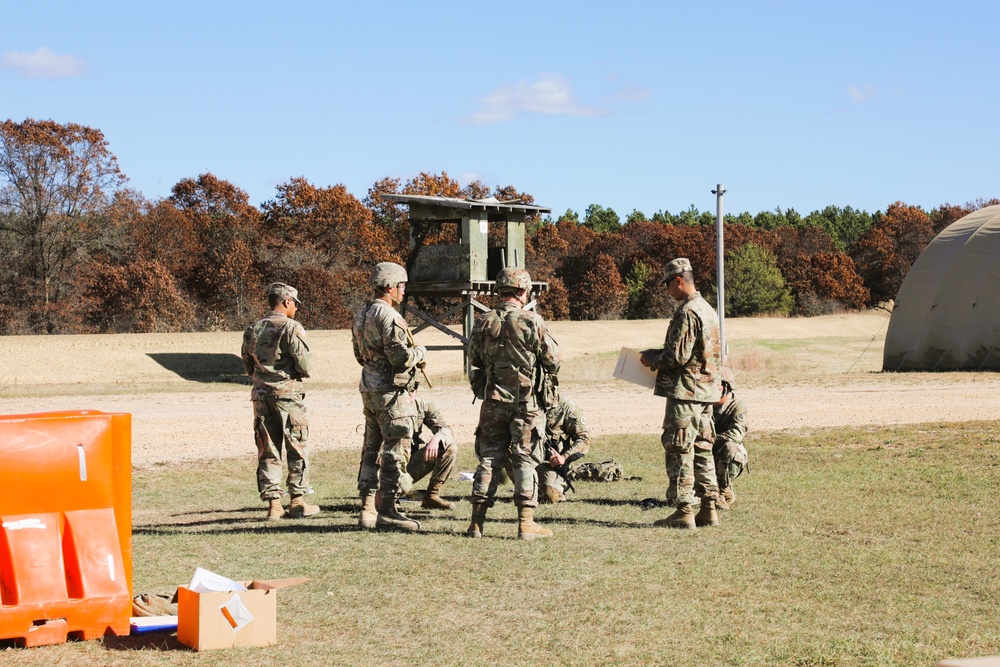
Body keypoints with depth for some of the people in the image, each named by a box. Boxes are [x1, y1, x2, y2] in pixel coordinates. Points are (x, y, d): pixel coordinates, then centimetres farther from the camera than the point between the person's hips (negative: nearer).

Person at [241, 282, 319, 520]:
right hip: (288, 395, -5)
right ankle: (297, 501, 6)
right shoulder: (291, 328, -10)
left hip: (261, 396, 5)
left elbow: (248, 367, 17)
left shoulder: (252, 330, 10)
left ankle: (273, 503, 7)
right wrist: (301, 371, 7)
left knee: (268, 451, 8)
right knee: (297, 450, 5)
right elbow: (304, 365, -14)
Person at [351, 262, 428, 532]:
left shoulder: (361, 315, 13)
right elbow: (401, 357, -23)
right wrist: (420, 352, -2)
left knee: (372, 449, 13)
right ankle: (387, 511, -3)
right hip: (391, 392, -10)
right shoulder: (388, 316, -17)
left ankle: (367, 509, 17)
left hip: (369, 389, 10)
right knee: (395, 450, -4)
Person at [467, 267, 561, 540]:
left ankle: (477, 523, 9)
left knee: (489, 459, 9)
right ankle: (526, 523, 1)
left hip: (492, 402, 3)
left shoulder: (483, 324, -1)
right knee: (525, 461, 3)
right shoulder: (532, 322, -11)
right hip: (525, 403, -3)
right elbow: (553, 360, -4)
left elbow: (474, 361, 11)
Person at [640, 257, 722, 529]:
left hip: (685, 391, -10)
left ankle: (684, 512, -4)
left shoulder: (687, 313, -16)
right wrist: (657, 357, 20)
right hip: (707, 390, 10)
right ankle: (709, 509, 13)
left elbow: (677, 356, -20)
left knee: (679, 451, -5)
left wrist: (652, 359, -2)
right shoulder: (708, 310, 15)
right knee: (703, 449, 12)